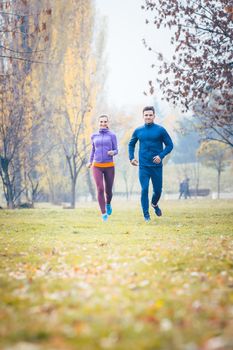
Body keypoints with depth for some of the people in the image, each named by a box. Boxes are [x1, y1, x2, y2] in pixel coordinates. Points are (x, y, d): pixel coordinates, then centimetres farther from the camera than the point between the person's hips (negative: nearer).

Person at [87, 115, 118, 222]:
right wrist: (90, 162, 10)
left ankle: (108, 204, 42)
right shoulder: (94, 136, 6)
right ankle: (104, 213, -7)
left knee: (108, 190, 8)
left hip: (109, 166, -1)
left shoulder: (112, 135, -1)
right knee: (100, 189, -15)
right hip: (97, 166, 1)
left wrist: (113, 153, -21)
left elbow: (116, 150, 2)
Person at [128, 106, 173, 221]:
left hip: (157, 166, 0)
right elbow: (131, 144, 18)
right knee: (144, 190, -6)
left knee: (158, 190, 8)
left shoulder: (160, 130, -4)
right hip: (143, 166, 0)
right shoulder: (138, 131, 4)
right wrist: (131, 157, 5)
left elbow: (170, 145, -1)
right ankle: (146, 214, 2)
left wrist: (161, 156, -15)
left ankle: (154, 204, 40)